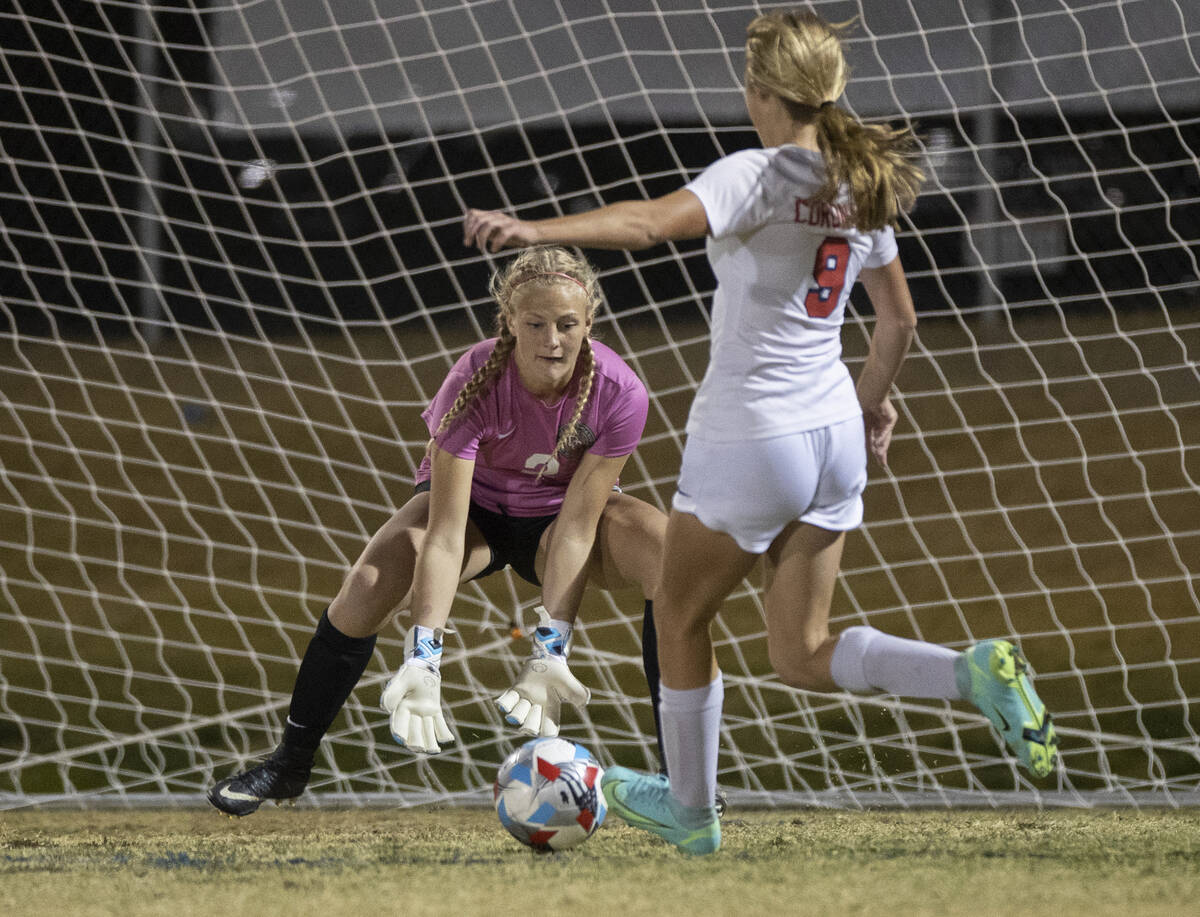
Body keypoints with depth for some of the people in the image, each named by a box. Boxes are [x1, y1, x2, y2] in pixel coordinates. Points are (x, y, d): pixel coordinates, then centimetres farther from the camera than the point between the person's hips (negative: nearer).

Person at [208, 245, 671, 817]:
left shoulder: (618, 393, -29)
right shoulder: (474, 382, -32)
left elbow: (577, 527, -27)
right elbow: (446, 532, -36)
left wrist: (549, 651, -35)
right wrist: (423, 658, -44)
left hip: (558, 512, 1)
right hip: (474, 502, -1)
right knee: (369, 585, -28)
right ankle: (289, 764, -7)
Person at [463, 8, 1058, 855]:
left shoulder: (759, 177, -16)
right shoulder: (861, 188, 5)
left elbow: (652, 222, -35)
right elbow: (899, 321, 14)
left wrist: (534, 230, -44)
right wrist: (872, 402, 31)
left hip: (748, 442, -7)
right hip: (832, 438, 7)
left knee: (680, 620, 18)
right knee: (803, 654, 13)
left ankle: (690, 809, 30)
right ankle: (975, 673, -9)